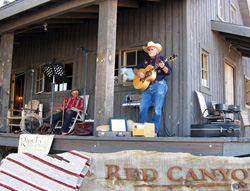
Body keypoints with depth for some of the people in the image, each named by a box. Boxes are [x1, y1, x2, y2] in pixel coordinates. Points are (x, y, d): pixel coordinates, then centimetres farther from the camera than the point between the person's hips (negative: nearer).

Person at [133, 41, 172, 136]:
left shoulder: (161, 59, 8)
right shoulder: (145, 61, 22)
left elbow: (169, 72, -1)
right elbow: (135, 69, 25)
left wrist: (163, 67, -22)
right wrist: (138, 73, 3)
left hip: (159, 85, -5)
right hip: (147, 86, 5)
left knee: (157, 109, -7)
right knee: (143, 108, -3)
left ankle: (154, 131, -2)